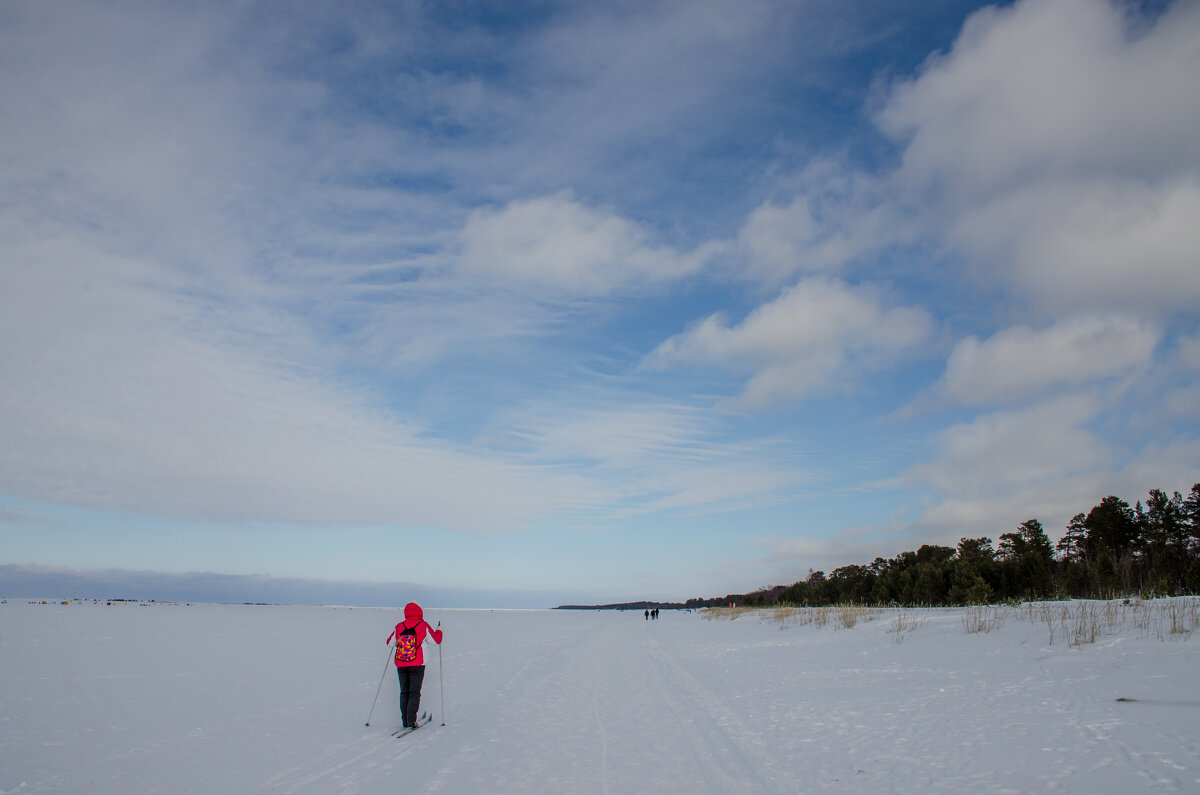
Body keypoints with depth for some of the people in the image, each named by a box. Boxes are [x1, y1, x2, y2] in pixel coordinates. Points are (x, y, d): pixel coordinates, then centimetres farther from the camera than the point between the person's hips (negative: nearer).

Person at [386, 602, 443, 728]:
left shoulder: (399, 627, -2)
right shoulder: (424, 626, -8)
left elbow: (389, 643, 12)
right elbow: (436, 640, 2)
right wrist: (439, 631, 23)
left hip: (401, 665, 3)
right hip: (417, 665, -3)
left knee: (404, 692, 12)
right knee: (414, 692, 1)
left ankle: (405, 721, 12)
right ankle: (411, 721, -9)